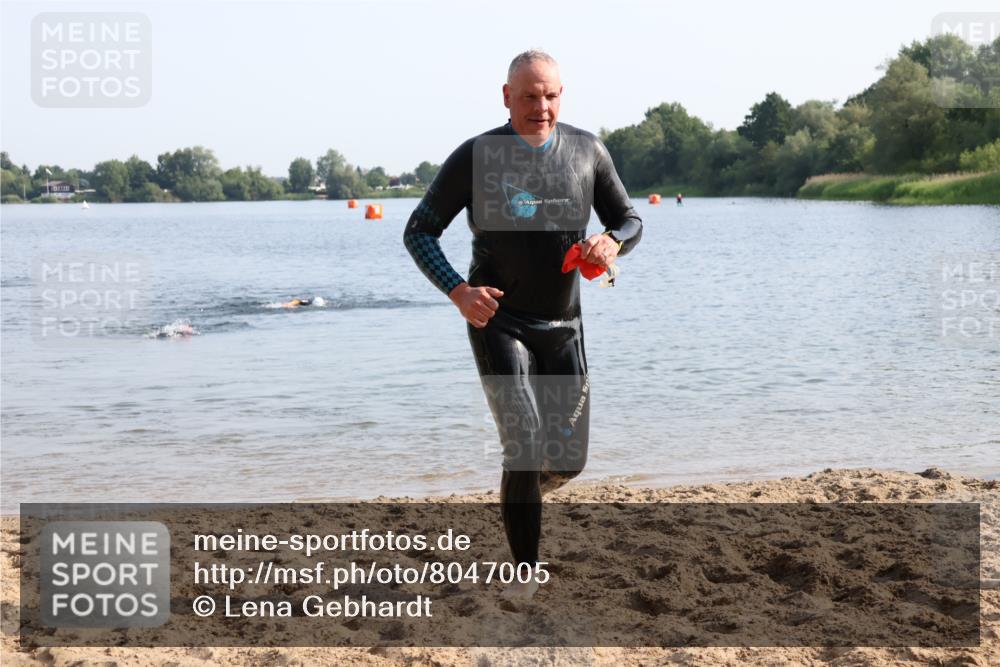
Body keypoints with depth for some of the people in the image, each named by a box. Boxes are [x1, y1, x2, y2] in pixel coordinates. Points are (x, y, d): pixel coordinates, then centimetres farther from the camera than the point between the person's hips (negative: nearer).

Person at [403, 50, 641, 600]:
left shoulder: (587, 151, 1)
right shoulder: (475, 157, -9)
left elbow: (629, 220, 9)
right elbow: (419, 231, -4)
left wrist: (612, 242, -16)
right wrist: (457, 290, -21)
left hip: (563, 326, 4)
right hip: (498, 321, -4)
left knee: (568, 460, 9)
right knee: (525, 448, -15)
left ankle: (522, 492, 44)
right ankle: (524, 575, 0)